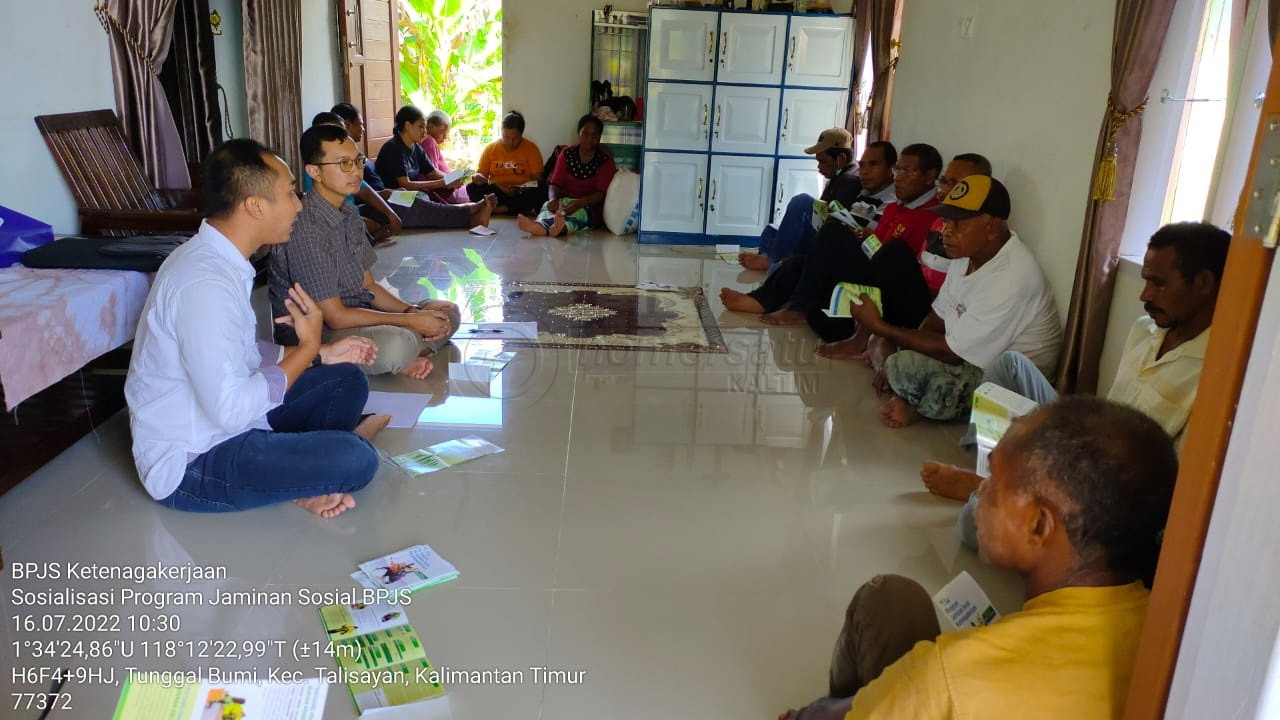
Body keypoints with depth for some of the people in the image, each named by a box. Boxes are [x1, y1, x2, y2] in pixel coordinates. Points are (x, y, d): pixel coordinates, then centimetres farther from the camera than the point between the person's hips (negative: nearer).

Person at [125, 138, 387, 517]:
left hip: (221, 421, 10)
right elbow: (232, 410, -29)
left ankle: (301, 475, -5)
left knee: (348, 380, 12)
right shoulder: (205, 283, -28)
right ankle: (301, 481, 5)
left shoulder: (216, 257, 3)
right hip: (190, 464, -10)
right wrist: (307, 347, -17)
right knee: (355, 460, -25)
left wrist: (320, 354, 8)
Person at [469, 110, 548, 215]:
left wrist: (519, 190, -21)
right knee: (473, 188, -27)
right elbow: (481, 173, 9)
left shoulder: (531, 148, 2)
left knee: (542, 191, -32)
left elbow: (537, 178, -2)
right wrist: (478, 177, -17)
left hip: (522, 194, -1)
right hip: (495, 193, 1)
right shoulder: (490, 148, 7)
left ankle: (499, 209, -28)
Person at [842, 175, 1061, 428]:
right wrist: (896, 358, -4)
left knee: (904, 369, -30)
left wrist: (880, 327, -22)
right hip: (973, 355, 10)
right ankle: (918, 401, -5)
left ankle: (919, 406, -2)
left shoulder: (1009, 278, -30)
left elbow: (952, 353, -27)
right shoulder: (970, 251, -1)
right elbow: (940, 317, 8)